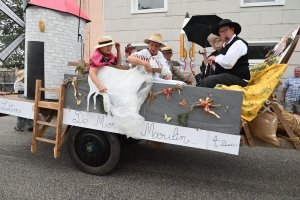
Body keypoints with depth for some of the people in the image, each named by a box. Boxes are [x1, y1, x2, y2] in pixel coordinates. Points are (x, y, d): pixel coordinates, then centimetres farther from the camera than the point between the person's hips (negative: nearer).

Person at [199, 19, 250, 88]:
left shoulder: (238, 43, -10)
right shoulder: (225, 45, 18)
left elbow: (228, 63, -24)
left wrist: (215, 58, -7)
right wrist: (213, 62, 2)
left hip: (237, 77, -9)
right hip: (226, 75, 9)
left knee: (209, 81, -25)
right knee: (203, 82, 0)